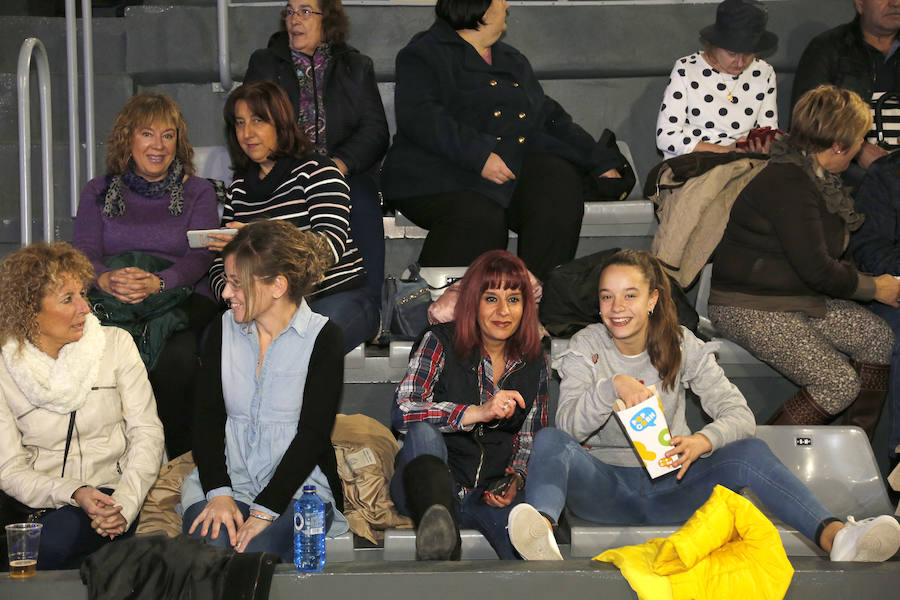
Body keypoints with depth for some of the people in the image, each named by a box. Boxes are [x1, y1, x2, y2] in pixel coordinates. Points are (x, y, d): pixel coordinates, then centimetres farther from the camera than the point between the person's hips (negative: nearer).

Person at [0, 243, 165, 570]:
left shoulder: (116, 344, 4)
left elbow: (147, 431, 0)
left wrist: (125, 502, -16)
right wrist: (74, 493, -21)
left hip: (110, 492, 0)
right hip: (36, 503, 0)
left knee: (58, 540, -32)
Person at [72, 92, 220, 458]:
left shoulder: (198, 192, 13)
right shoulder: (99, 192, 17)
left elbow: (200, 256, -2)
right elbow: (82, 252, 4)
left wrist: (157, 282, -24)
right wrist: (106, 279, -22)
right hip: (111, 304, 1)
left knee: (177, 354, -35)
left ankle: (178, 456, -21)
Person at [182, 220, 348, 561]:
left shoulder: (323, 338, -3)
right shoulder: (222, 332, 10)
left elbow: (313, 433, -9)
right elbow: (207, 418, 4)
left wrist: (265, 511, -19)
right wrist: (218, 493, -14)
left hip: (298, 487, -2)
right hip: (226, 480, 3)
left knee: (253, 556, -32)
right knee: (207, 550, -30)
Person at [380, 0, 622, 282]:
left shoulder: (513, 59, 29)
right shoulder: (424, 55, 5)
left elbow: (551, 118, 30)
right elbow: (418, 116, -12)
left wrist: (602, 163, 19)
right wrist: (479, 155, -23)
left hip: (522, 162, 6)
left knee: (560, 195, -26)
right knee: (480, 218, -36)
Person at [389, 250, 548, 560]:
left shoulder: (534, 363, 12)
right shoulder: (441, 342, -1)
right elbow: (401, 412, -15)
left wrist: (516, 480, -4)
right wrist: (477, 413, -26)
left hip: (492, 493, 2)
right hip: (430, 486, -2)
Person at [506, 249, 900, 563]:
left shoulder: (682, 346, 2)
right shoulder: (586, 346, 0)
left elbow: (740, 415, -7)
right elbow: (568, 424, -12)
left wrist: (704, 440, -29)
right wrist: (612, 387, -30)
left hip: (670, 485, 1)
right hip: (608, 485, -1)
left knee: (748, 451, -25)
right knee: (548, 441, -29)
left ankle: (834, 536, -48)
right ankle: (541, 532, -63)